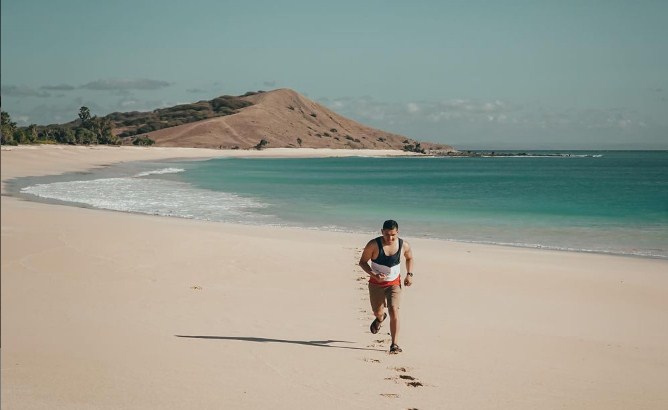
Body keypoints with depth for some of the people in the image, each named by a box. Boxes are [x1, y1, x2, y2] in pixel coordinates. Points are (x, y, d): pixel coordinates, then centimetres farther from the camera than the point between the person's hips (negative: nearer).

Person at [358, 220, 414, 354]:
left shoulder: (404, 245, -11)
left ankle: (395, 344, -10)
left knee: (394, 311, -16)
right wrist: (374, 275, -25)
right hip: (376, 283, 0)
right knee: (377, 312, 15)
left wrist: (409, 274, -1)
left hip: (394, 284, 0)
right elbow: (362, 262, -11)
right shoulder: (374, 245, -20)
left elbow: (409, 258, 12)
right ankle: (380, 318, 55)